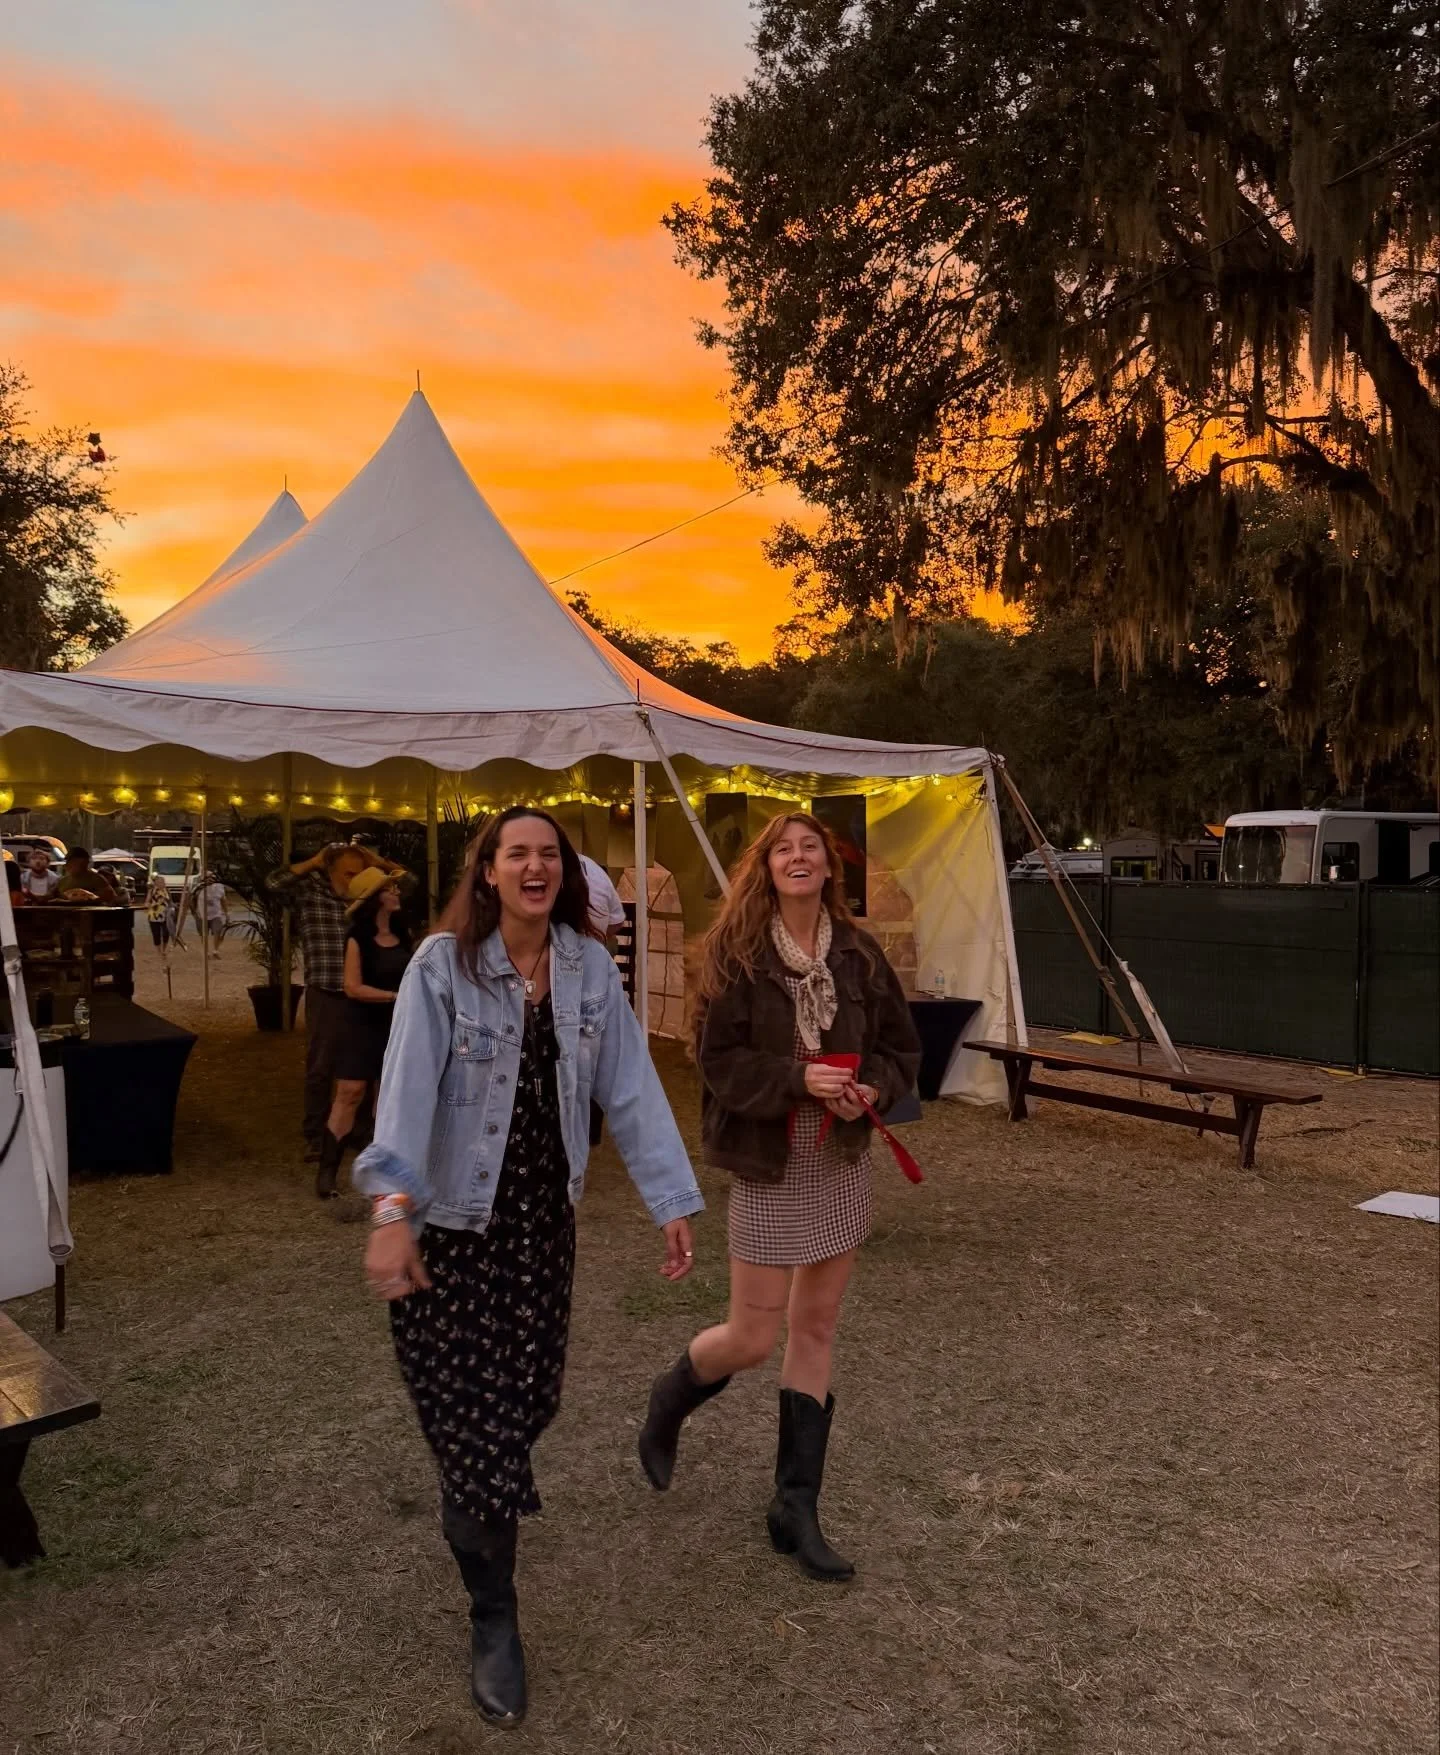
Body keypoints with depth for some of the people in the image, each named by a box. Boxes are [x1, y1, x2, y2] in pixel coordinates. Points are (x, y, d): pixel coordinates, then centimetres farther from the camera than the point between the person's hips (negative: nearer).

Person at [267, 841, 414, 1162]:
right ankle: (315, 1137, 15)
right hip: (326, 995, -3)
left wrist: (376, 861, -1)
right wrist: (314, 862, -11)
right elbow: (275, 881, -19)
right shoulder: (308, 892, -2)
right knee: (320, 1069, 4)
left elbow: (408, 882, 11)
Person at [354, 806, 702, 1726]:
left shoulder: (591, 966, -2)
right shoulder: (443, 965, -14)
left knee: (526, 1398, 14)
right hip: (452, 1219, -4)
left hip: (545, 1217, 4)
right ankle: (495, 1618, 20)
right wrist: (391, 1208, -35)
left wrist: (674, 1202, -4)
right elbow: (409, 1083, -23)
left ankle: (473, 1504, 50)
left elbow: (631, 1087, -3)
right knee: (472, 1413, 1)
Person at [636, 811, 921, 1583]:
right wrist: (797, 1077, -25)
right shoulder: (736, 950, -11)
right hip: (766, 1162, -4)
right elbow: (717, 1058, -14)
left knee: (815, 1331, 11)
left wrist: (873, 1087, -14)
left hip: (841, 1158, 4)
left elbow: (901, 1045, 6)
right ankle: (669, 1401, 34)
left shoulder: (858, 952, 0)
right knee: (753, 1337, 1)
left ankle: (796, 1507, 24)